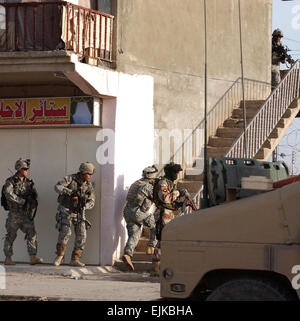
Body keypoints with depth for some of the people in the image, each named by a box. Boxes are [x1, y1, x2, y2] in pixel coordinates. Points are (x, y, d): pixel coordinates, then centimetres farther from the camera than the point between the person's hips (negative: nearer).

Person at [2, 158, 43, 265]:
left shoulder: (28, 182, 10)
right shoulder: (10, 182, -7)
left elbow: (35, 194, 10)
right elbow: (9, 195, -22)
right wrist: (23, 201, -21)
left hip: (26, 214, 5)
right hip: (14, 214, -5)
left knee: (31, 233, -9)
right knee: (11, 236, 3)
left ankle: (33, 258, -14)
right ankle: (8, 259, 12)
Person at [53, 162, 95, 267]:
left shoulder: (88, 185, 2)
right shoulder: (70, 179, -10)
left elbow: (91, 202, -1)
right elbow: (57, 187, -24)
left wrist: (84, 206, -22)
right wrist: (70, 192, -37)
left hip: (79, 213, 4)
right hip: (66, 210, -4)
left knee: (81, 236, -6)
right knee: (65, 232, -21)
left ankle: (75, 259, 2)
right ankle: (59, 255, -2)